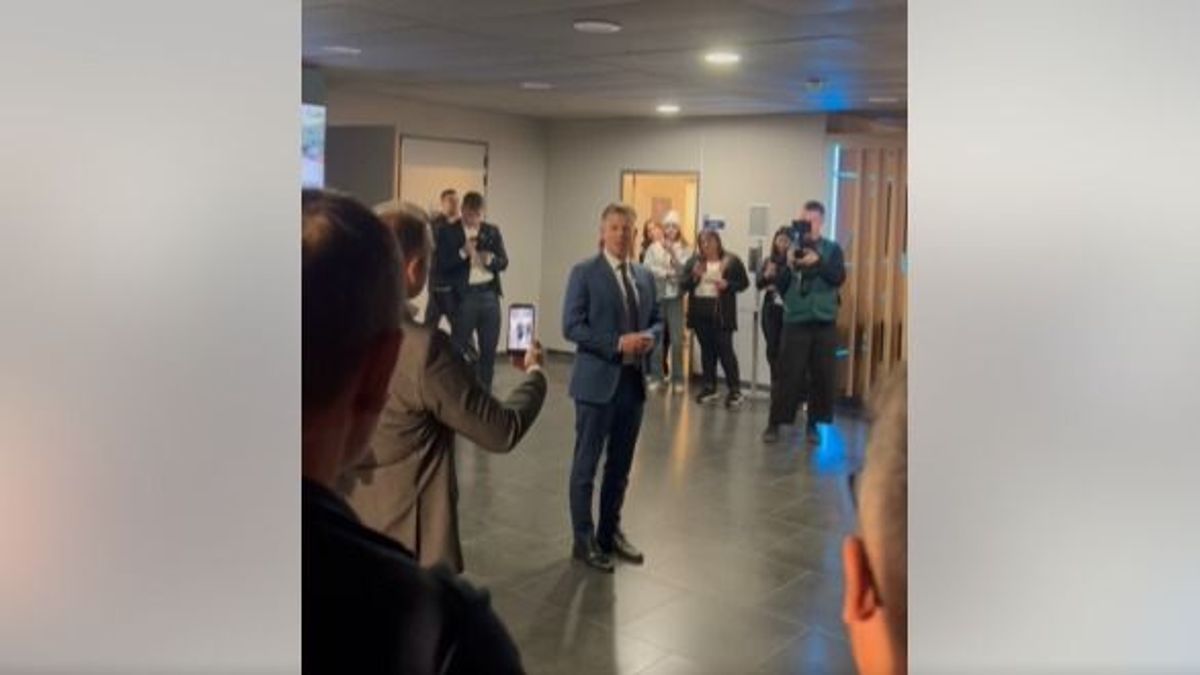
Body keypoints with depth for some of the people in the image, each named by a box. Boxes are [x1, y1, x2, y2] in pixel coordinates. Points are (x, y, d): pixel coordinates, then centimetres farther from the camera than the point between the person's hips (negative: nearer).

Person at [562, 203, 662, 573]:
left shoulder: (645, 276, 11)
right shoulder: (584, 273, -7)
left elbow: (657, 319, 17)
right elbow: (572, 326, -14)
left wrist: (649, 337, -6)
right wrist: (617, 344, -20)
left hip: (634, 381, 6)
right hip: (598, 381, -6)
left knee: (620, 465, 15)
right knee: (586, 465, 4)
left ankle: (611, 532, 29)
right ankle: (584, 540, 14)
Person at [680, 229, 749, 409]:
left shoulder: (732, 261, -2)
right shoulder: (694, 261, 8)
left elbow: (744, 283, 1)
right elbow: (684, 285, 7)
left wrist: (728, 285, -15)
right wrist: (694, 276, -12)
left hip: (721, 313, -4)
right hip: (700, 312, 4)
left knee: (725, 350, -6)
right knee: (706, 350, 11)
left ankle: (735, 389, 0)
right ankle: (710, 387, 20)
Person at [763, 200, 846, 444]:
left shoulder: (832, 249, 6)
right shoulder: (792, 248, 5)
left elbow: (839, 278, -8)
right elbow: (779, 285, 2)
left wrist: (818, 262, -20)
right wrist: (789, 266, -16)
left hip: (824, 323, 1)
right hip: (795, 322, -1)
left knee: (822, 376, 4)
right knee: (788, 374, -3)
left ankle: (813, 423, 17)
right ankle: (775, 422, 6)